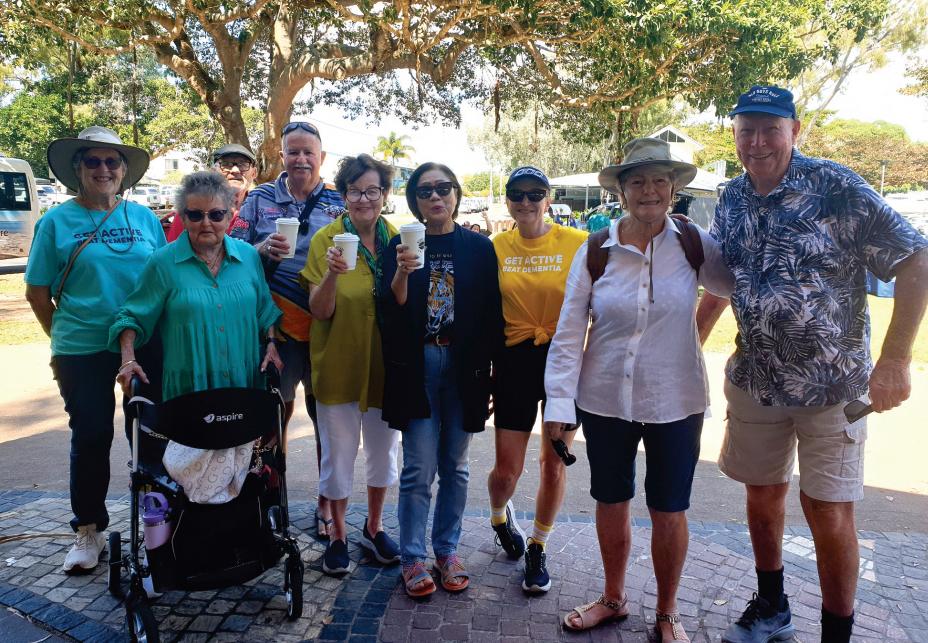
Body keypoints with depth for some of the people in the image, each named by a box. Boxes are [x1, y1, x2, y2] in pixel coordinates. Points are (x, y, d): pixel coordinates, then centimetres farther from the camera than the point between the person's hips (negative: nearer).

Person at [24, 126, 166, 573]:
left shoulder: (145, 218, 4)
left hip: (145, 347, 2)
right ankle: (89, 532, 25)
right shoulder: (57, 221, -2)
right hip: (83, 352, -2)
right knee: (91, 437, 8)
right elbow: (37, 292, 2)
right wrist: (63, 336, 4)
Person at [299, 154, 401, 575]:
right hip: (339, 363, -3)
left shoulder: (396, 239, 1)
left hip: (384, 363, 4)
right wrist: (332, 274, -31)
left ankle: (373, 527, 37)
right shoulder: (326, 239, -9)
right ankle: (337, 535, 29)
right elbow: (320, 311, -12)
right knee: (339, 453, 7)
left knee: (384, 448, 16)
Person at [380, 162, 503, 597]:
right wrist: (402, 273, -23)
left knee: (454, 465, 11)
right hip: (416, 365, -1)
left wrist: (485, 370, -1)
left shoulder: (479, 247, 3)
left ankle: (447, 550, 27)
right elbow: (391, 311, -5)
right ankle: (413, 557, 15)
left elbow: (491, 316, 3)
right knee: (419, 468, 0)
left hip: (464, 365, 1)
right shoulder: (401, 245, 2)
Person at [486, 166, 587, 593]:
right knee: (507, 468, 5)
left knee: (554, 463, 9)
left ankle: (537, 549, 31)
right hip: (515, 361, 1)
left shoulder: (577, 244, -6)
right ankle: (499, 516, 41)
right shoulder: (495, 247, 1)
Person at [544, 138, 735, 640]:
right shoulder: (595, 251, -6)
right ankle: (613, 598, 39)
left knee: (669, 509, 10)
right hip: (605, 400, 1)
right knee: (610, 502, 15)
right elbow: (569, 331, -4)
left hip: (675, 401, 0)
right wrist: (559, 401, -7)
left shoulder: (693, 244, -5)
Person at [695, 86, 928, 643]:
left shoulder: (835, 187, -13)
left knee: (828, 511, 0)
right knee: (763, 493, 15)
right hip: (754, 380, 5)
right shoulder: (732, 200, 3)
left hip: (832, 382, -5)